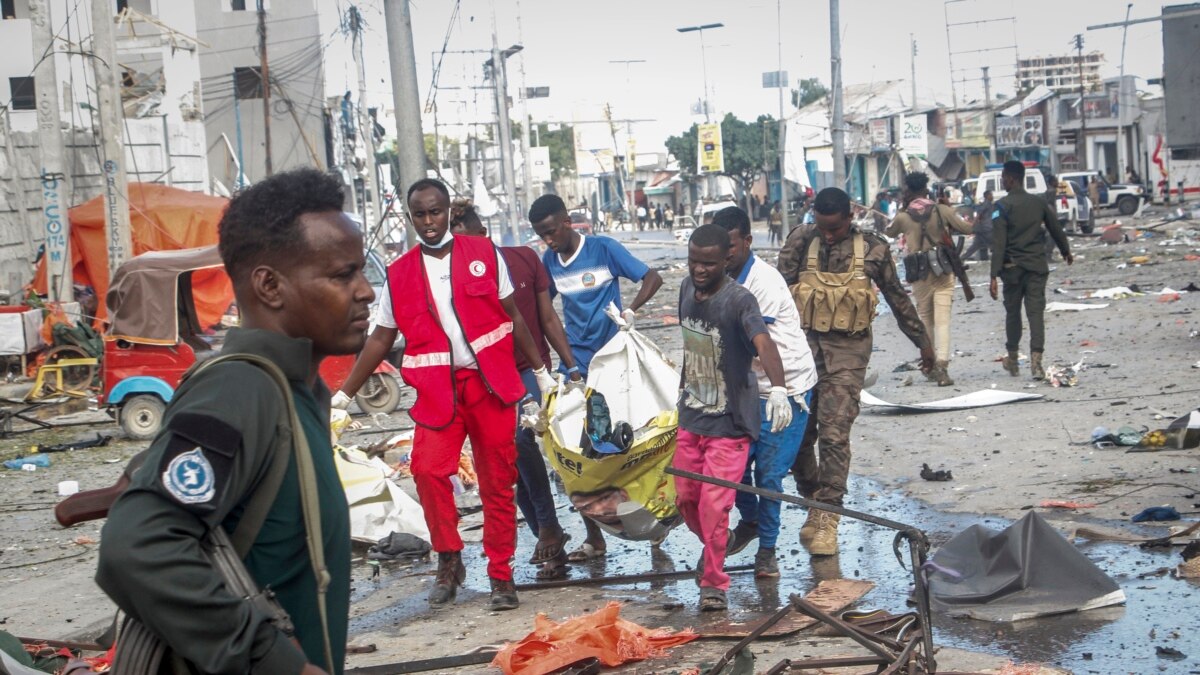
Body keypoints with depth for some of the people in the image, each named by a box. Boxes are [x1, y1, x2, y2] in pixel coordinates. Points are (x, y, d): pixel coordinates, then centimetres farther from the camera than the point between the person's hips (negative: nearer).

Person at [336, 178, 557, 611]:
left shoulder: (484, 254, 5)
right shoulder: (399, 274, 7)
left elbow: (513, 316, 11)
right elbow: (380, 339, 12)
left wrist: (540, 370, 12)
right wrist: (344, 393, 9)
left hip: (491, 384, 0)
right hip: (437, 390, 0)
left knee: (497, 481, 3)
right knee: (428, 468, -18)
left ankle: (501, 575, 16)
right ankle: (449, 560, 2)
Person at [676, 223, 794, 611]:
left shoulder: (738, 300, -20)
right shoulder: (687, 288, 1)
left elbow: (763, 342, -38)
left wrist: (778, 389, -55)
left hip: (729, 422, -6)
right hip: (690, 417, 7)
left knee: (714, 506, -8)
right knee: (686, 499, 13)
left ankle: (714, 583, 9)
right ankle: (713, 550, 42)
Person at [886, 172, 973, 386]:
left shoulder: (904, 217, -3)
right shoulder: (943, 211, -5)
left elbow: (889, 232, 17)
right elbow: (966, 229, 1)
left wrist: (902, 209, 18)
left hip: (920, 274, 1)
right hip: (943, 272, -1)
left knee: (925, 320, 15)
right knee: (942, 320, -5)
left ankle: (930, 365, 24)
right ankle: (941, 365, -19)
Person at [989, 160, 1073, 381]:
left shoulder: (1002, 206, -8)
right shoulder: (1040, 203, 7)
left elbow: (998, 243, -13)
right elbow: (1056, 230, 18)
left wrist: (994, 276, -15)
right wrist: (1066, 251, 37)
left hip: (1012, 267, -2)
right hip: (1037, 266, 2)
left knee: (1012, 311, 13)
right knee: (1035, 312, -2)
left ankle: (1012, 359, 25)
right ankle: (1036, 359, -16)